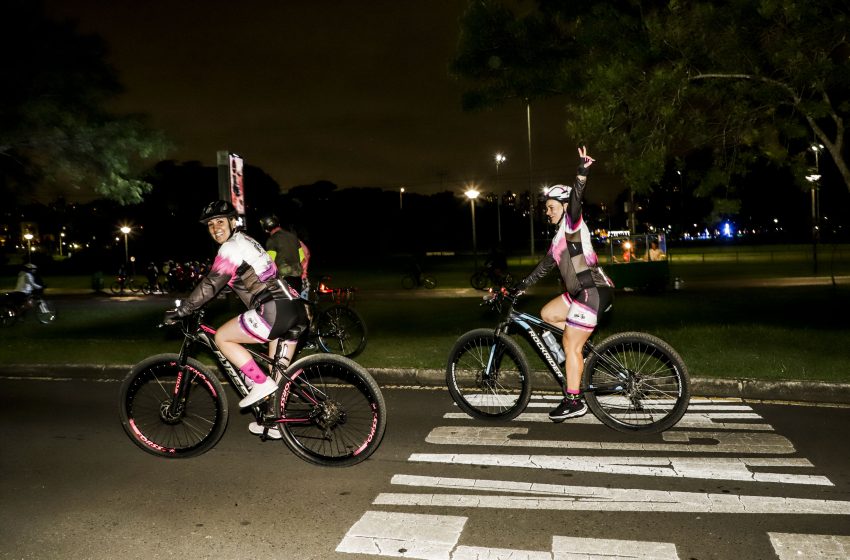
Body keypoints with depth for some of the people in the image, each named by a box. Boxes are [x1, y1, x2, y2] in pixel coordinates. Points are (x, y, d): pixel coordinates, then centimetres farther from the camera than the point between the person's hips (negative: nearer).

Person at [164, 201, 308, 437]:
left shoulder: (231, 247, -5)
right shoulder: (245, 241, 24)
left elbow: (210, 285, -8)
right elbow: (226, 284, 35)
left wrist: (180, 311, -1)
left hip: (275, 311, -10)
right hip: (294, 307, 10)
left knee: (222, 337, 3)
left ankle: (261, 384, 0)